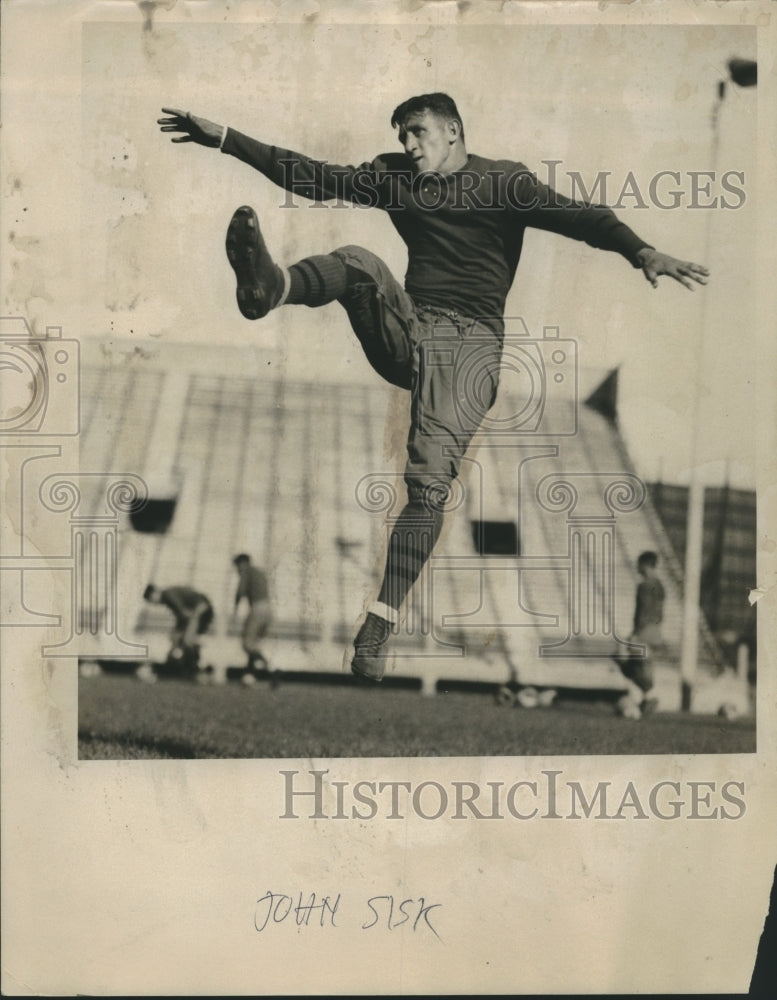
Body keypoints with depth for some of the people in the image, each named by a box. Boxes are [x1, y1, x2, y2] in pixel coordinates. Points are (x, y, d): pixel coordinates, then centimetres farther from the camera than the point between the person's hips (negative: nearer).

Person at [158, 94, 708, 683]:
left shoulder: (502, 181, 5)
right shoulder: (395, 178, 19)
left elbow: (576, 215, -10)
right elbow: (314, 177, 17)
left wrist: (641, 251, -28)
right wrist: (224, 140, 12)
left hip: (470, 341, -4)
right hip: (406, 332, 4)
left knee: (431, 479, -21)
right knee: (359, 262, -24)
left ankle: (381, 623, -20)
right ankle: (271, 286, -56)